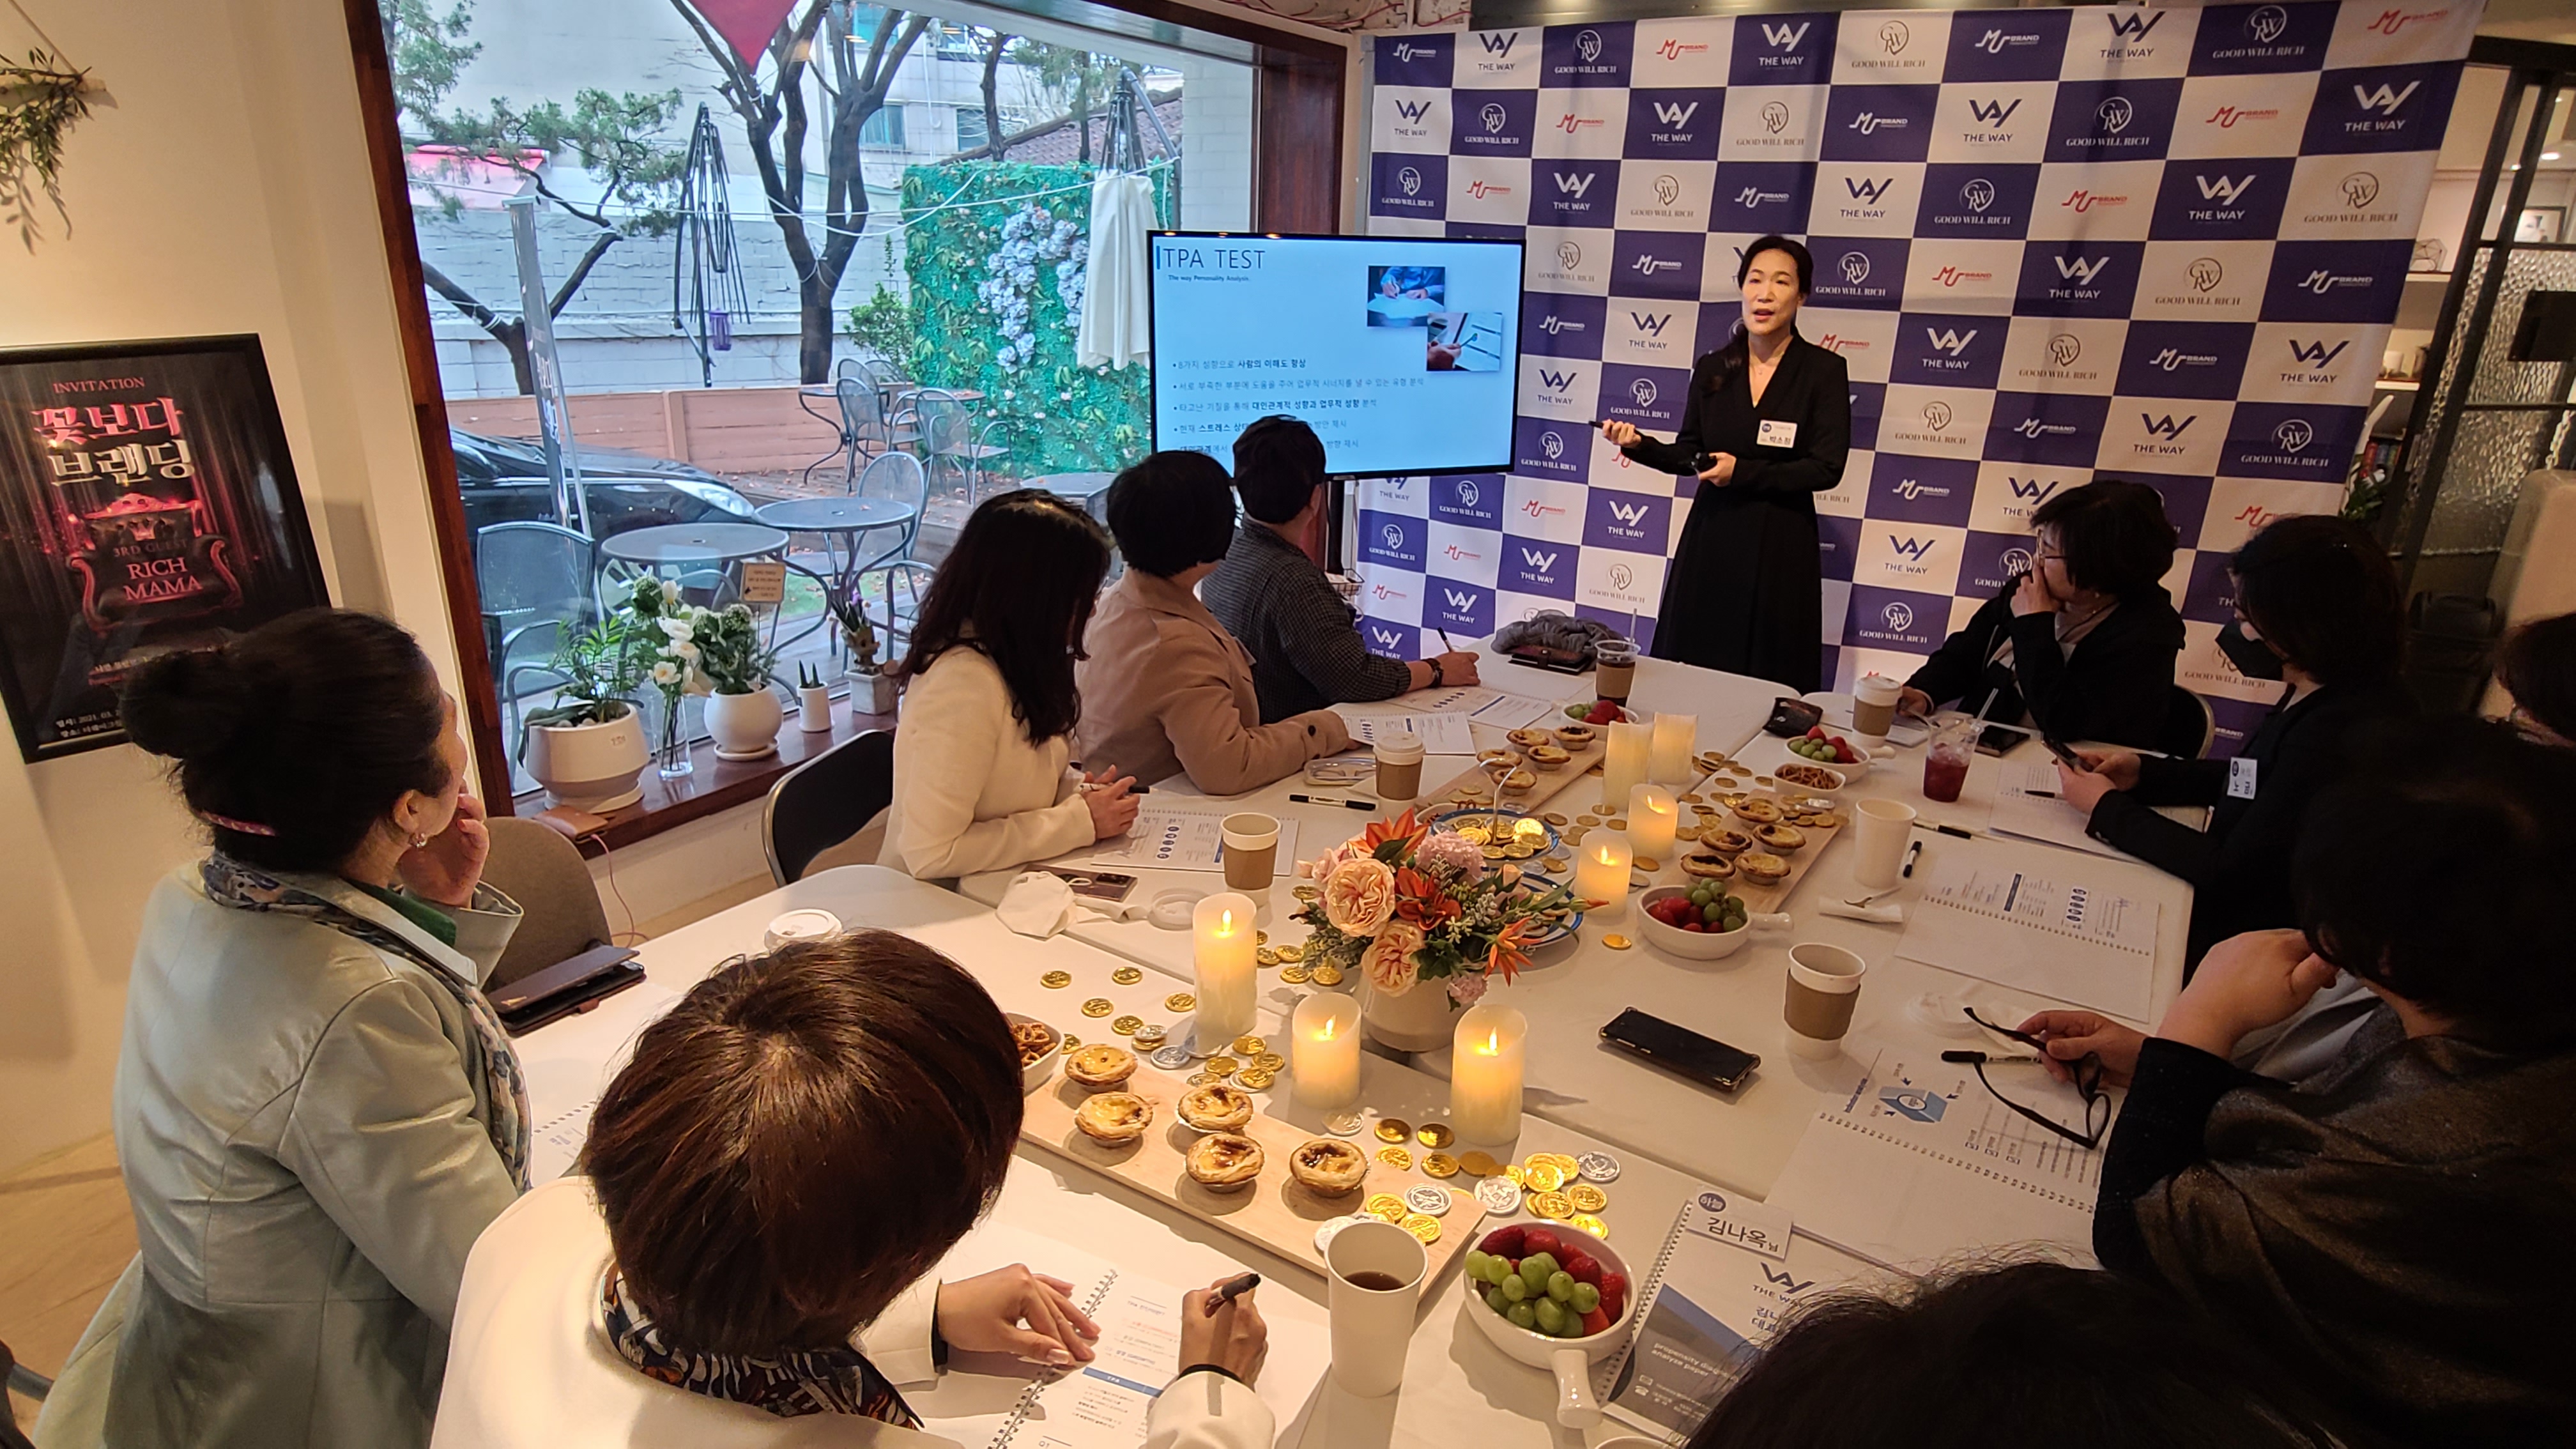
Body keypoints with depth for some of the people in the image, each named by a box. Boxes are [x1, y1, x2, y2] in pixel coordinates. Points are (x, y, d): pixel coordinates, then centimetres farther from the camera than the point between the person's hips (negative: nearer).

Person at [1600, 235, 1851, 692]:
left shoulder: (1824, 370, -5)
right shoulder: (1712, 369, 4)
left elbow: (1827, 468, -10)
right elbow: (1689, 454, 10)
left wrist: (1743, 472, -14)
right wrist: (1640, 445, -8)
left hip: (1779, 545, -3)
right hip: (1710, 538, 3)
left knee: (1765, 680, 2)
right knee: (1689, 664, 6)